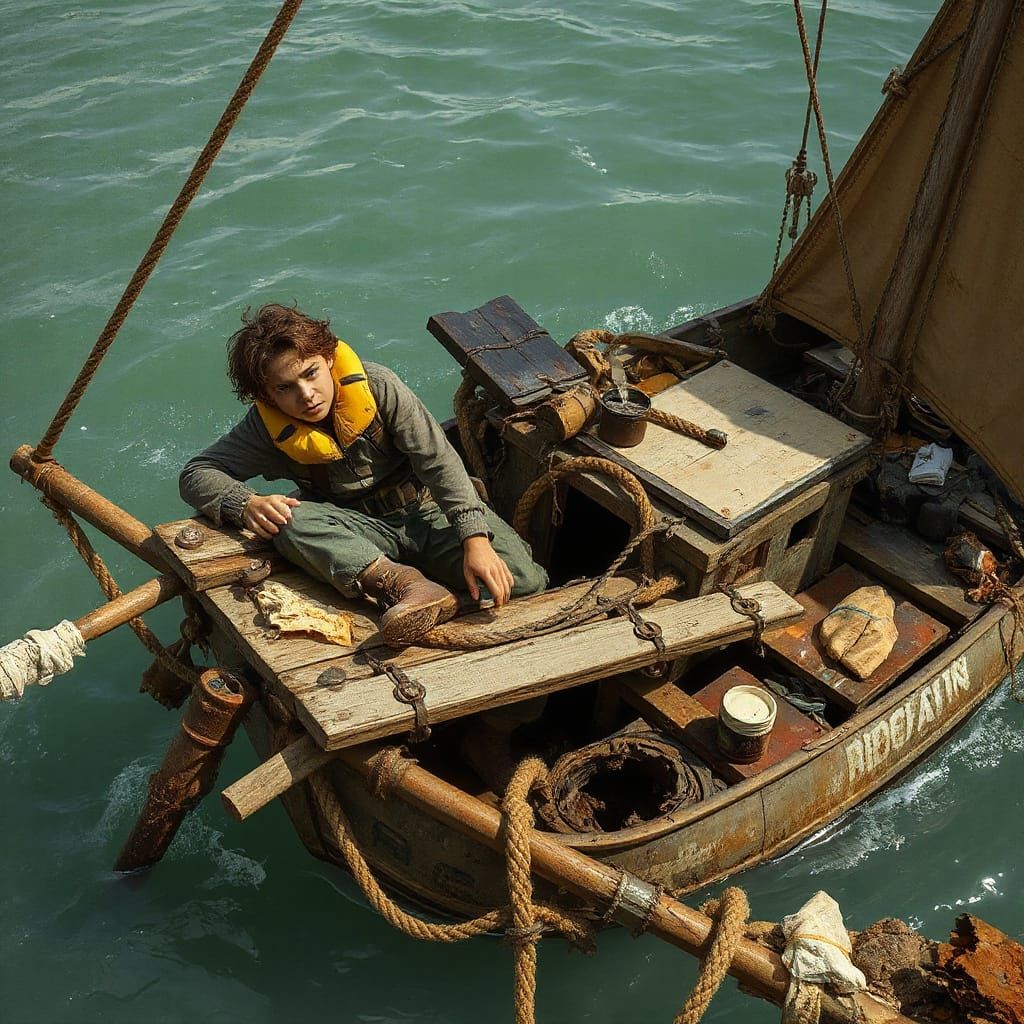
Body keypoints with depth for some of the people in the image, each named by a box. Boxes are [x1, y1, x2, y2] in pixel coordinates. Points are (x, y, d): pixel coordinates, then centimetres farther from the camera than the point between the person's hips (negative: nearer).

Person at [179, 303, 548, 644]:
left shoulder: (376, 385, -13)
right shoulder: (268, 428, -6)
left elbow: (440, 462, -16)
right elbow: (195, 474, -6)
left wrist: (476, 539, -28)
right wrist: (246, 504, -28)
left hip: (428, 509, -1)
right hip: (359, 529, 2)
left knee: (522, 581, -25)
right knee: (289, 520, -34)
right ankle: (407, 586, -47)